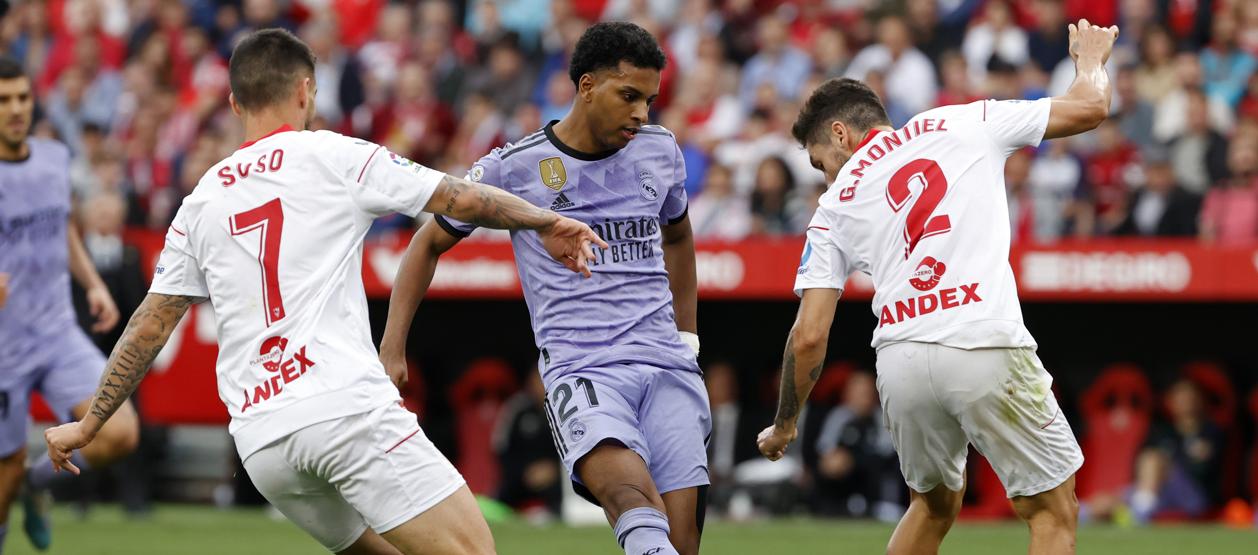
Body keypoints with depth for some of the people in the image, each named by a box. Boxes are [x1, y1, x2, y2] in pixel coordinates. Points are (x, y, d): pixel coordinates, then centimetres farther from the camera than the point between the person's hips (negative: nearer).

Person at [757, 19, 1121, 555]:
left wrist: (784, 425, 28)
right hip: (986, 346, -3)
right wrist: (1091, 56, 37)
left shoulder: (836, 205, 17)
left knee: (934, 504, 27)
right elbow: (1090, 107, 14)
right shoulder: (961, 125, 14)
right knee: (1054, 511, 6)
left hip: (900, 360, 3)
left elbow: (809, 336, 13)